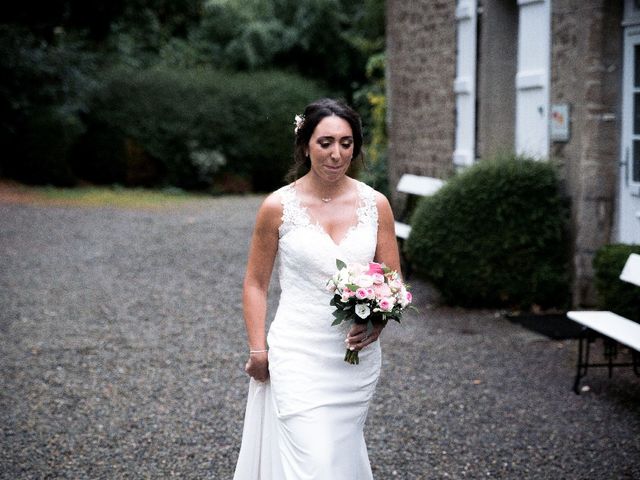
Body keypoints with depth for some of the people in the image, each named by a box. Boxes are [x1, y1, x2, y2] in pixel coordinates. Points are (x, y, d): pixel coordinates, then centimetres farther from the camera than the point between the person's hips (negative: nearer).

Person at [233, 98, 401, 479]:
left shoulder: (376, 204, 1)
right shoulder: (279, 206, -5)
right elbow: (256, 284, 3)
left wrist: (378, 323, -13)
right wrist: (258, 351, -2)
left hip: (358, 358, 3)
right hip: (299, 357, -3)